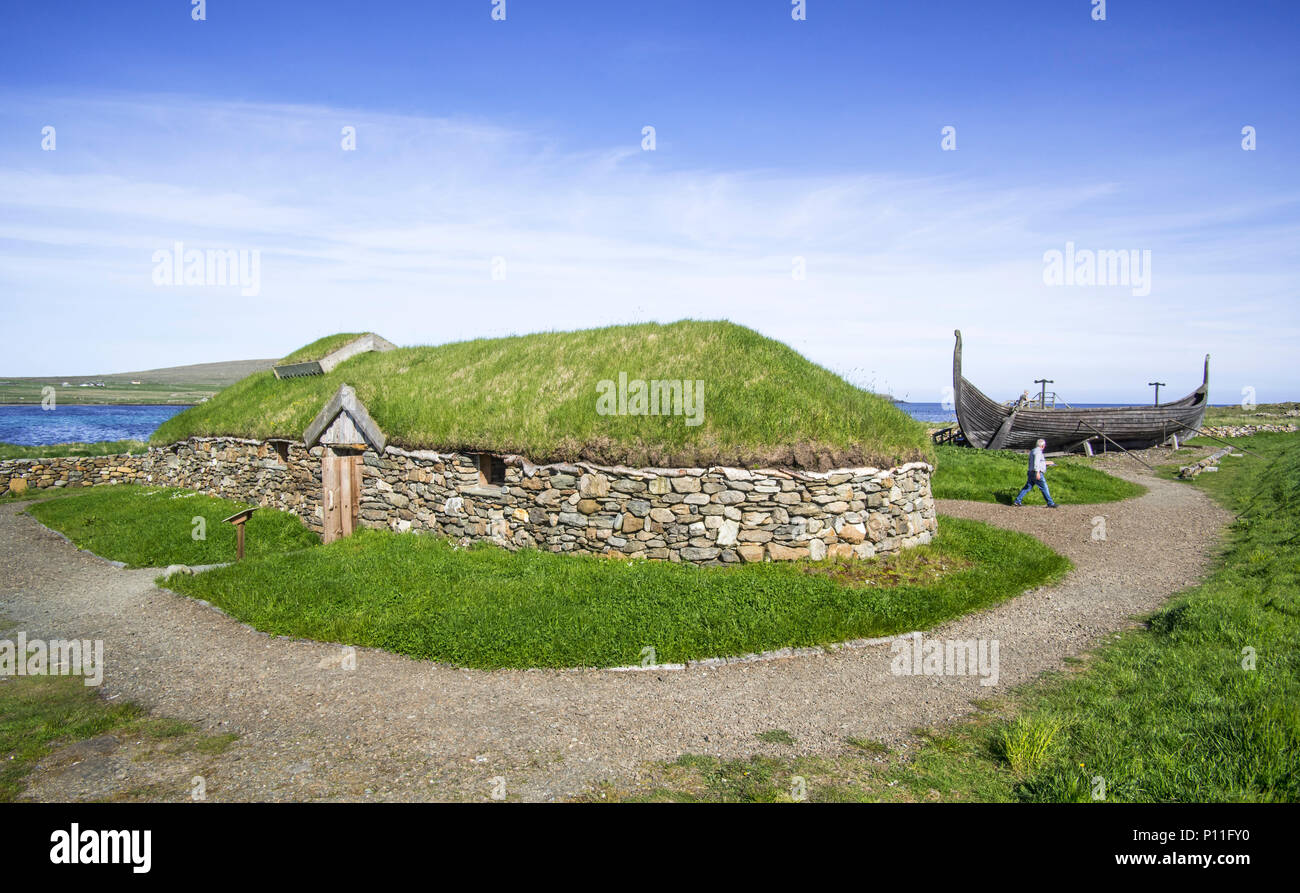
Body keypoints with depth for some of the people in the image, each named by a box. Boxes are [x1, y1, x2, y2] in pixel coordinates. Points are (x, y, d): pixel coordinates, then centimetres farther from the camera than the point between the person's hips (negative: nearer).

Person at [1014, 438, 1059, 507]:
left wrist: (1048, 463, 38)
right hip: (1038, 474, -9)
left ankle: (1017, 501, 4)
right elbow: (1036, 462, -24)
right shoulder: (1038, 451, -11)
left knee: (1027, 488, 8)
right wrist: (1037, 472, -30)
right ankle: (1050, 503, 5)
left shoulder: (1032, 451, 20)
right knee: (1044, 488, -1)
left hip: (1031, 473, 9)